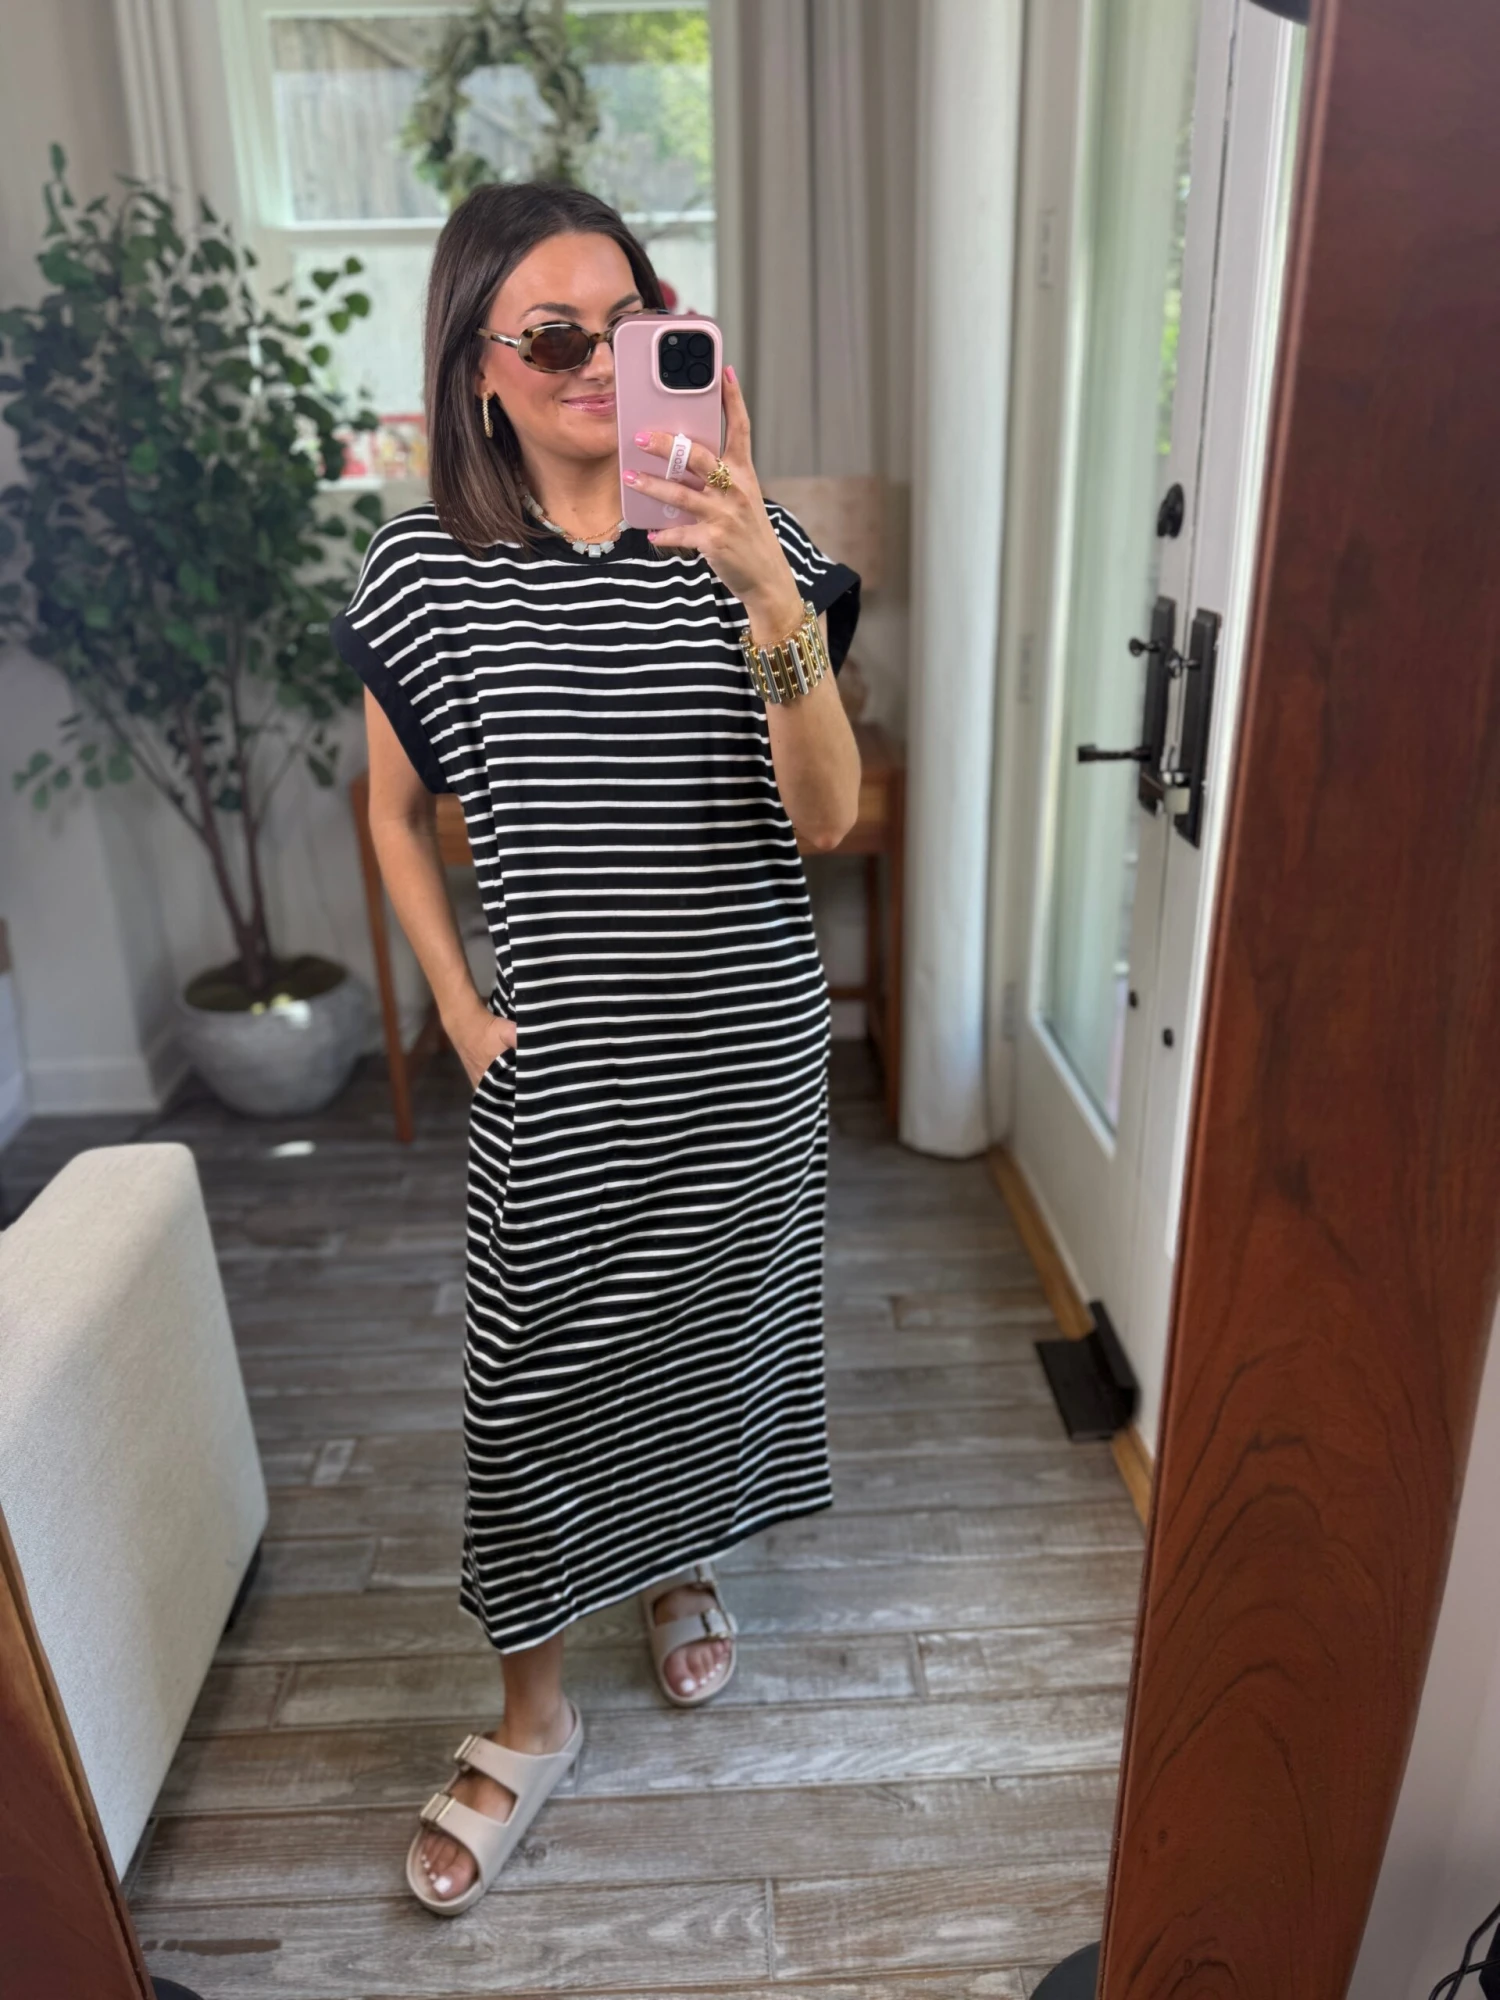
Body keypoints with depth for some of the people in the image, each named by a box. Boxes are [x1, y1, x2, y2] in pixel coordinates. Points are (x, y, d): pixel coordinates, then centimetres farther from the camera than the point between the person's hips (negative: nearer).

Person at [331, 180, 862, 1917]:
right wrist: (457, 1007, 0)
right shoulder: (425, 571, -5)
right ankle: (531, 1720, 35)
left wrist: (768, 587, -31)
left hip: (748, 1050, 1)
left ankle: (681, 1570, 51)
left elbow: (825, 817, -18)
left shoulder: (744, 547, -7)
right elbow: (396, 814, 8)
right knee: (532, 1378, 9)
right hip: (556, 1062, 0)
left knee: (712, 1331, 19)